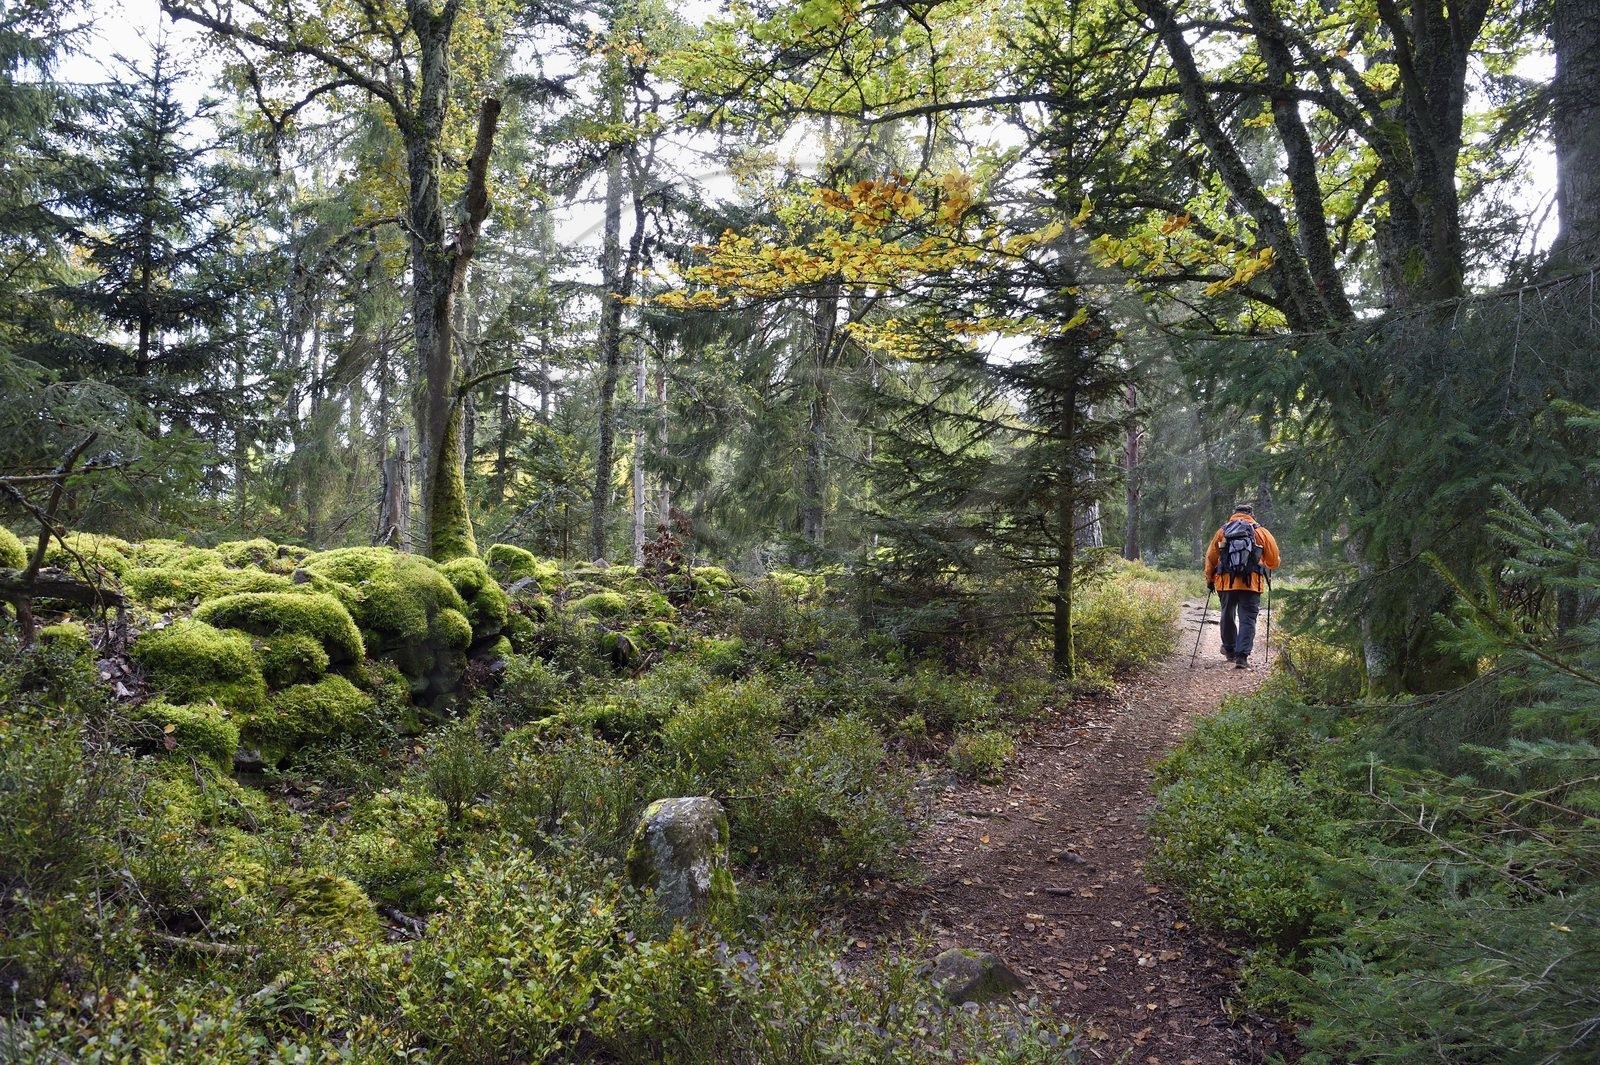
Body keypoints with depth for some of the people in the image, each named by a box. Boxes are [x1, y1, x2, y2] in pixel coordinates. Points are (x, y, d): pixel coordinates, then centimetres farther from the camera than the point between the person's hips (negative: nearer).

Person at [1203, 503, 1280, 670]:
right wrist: (1267, 573, 30)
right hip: (1252, 583, -2)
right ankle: (1242, 656, -13)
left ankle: (1229, 650, 33)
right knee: (1247, 619, -1)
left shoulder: (1222, 531, 9)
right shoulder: (1261, 532, 6)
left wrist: (1209, 580, 22)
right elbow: (1273, 559, 9)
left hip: (1226, 581, 2)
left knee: (1228, 616, 20)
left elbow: (1210, 557, 11)